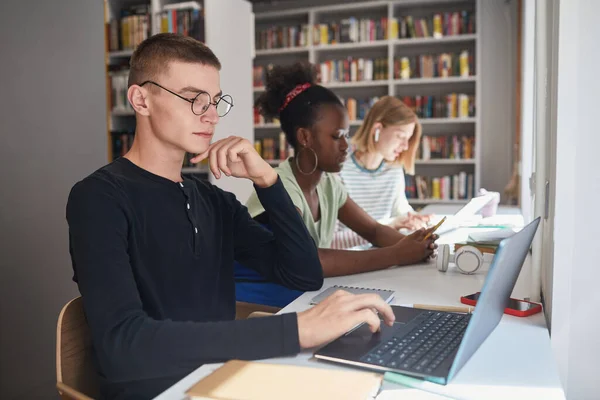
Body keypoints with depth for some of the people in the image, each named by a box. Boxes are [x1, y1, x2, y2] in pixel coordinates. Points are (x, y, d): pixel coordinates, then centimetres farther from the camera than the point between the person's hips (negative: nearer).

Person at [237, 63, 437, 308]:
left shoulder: (328, 182, 2)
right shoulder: (279, 189, -21)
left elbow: (374, 230, 8)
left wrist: (409, 244, -14)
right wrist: (396, 255, -28)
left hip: (300, 291, 7)